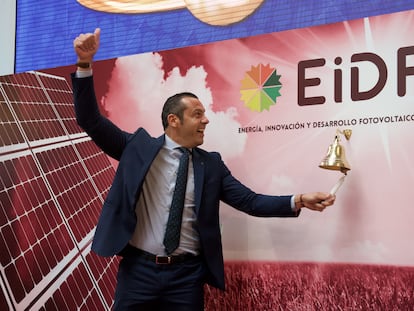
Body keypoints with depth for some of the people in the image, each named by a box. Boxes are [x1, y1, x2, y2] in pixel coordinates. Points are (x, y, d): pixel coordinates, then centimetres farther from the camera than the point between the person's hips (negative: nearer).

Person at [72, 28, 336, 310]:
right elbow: (91, 121, -3)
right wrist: (85, 64, -14)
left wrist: (299, 200, -11)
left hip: (187, 276, 2)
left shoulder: (211, 164, 6)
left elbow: (251, 201, 2)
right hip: (138, 270, -1)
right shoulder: (138, 146, 1)